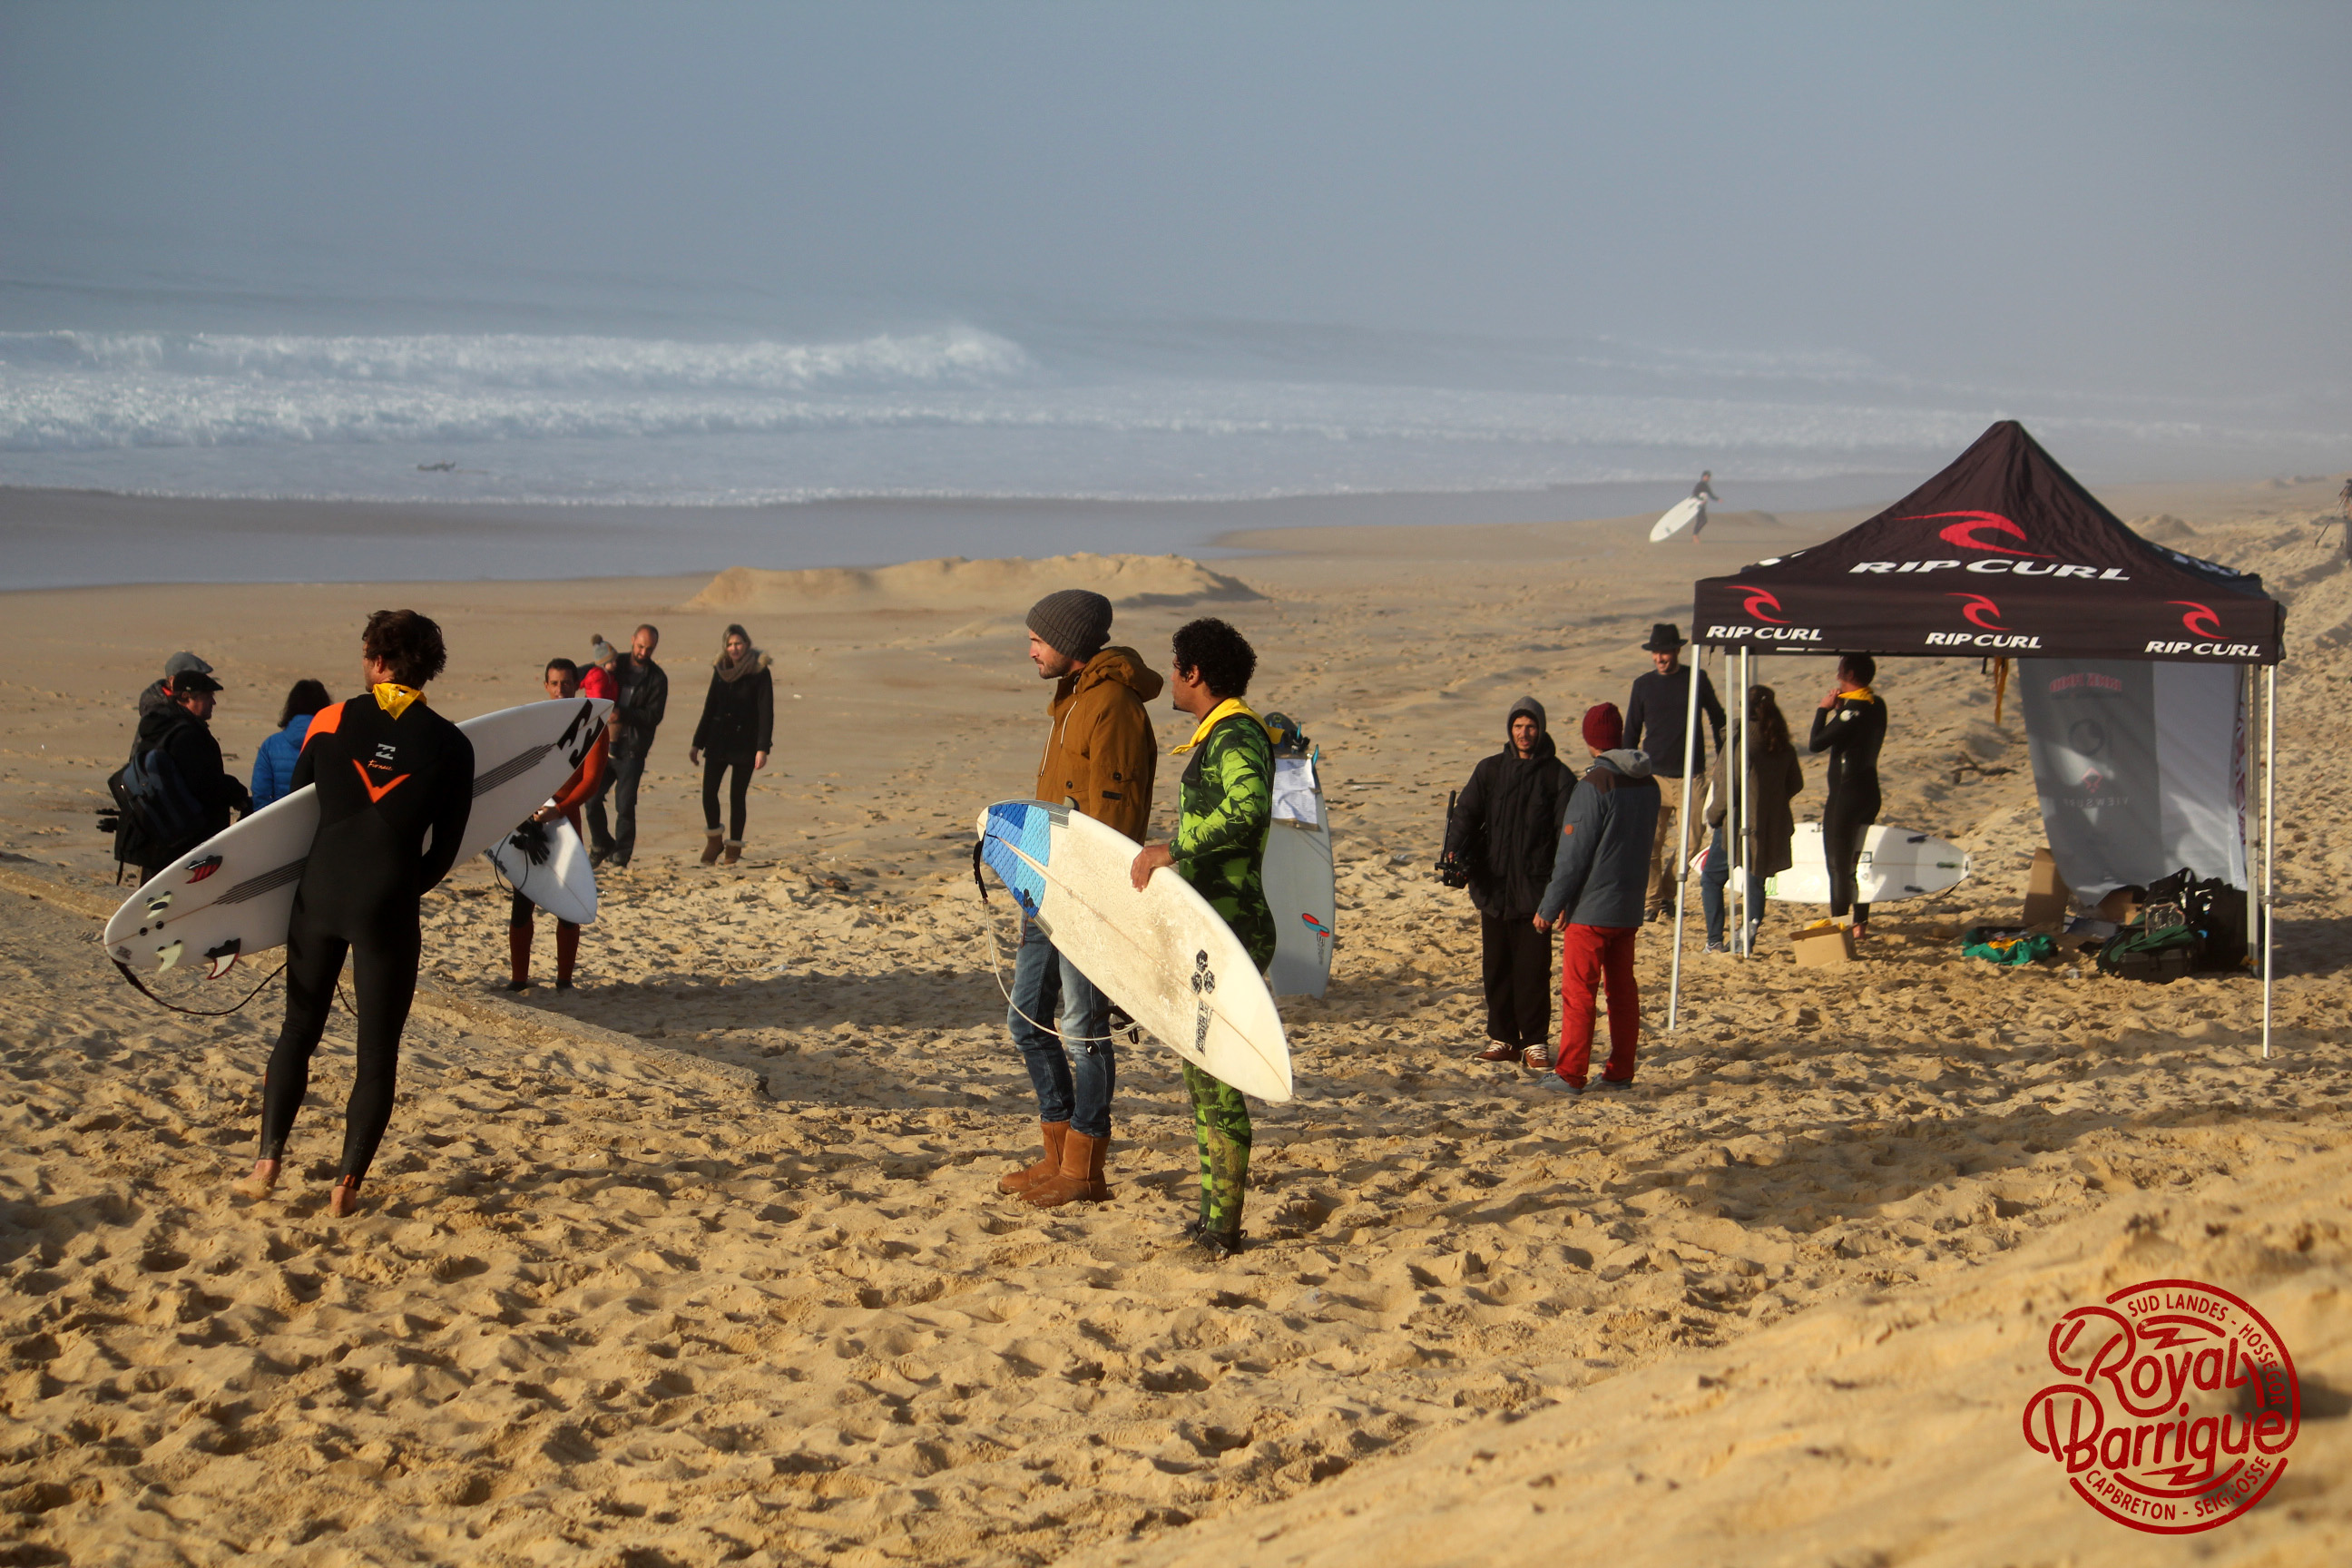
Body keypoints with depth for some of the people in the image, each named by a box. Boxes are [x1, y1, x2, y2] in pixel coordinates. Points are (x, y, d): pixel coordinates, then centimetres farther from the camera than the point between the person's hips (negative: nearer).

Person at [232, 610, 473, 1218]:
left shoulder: (329, 723, 1)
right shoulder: (450, 744, -1)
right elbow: (446, 848, 3)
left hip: (319, 891, 2)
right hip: (389, 904, -2)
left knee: (299, 1029, 17)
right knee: (378, 1050, 7)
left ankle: (268, 1161, 10)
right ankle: (347, 1185, 4)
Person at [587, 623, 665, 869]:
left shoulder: (657, 678, 0)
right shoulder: (616, 664, 9)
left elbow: (654, 716, -8)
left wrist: (623, 714, -22)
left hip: (632, 749, -3)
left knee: (625, 805, -7)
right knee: (592, 798, 1)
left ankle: (620, 857, 5)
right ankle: (601, 846, 22)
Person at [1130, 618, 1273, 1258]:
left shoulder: (1236, 736, -16)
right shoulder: (1217, 736, 17)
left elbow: (1250, 808, -36)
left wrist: (1172, 849, -37)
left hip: (1229, 934, -11)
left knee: (1216, 1076, -7)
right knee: (1201, 1069, 14)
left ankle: (1223, 1229, -4)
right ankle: (1214, 1216, 21)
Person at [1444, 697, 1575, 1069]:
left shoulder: (1557, 776, 2)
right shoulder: (1489, 770, 10)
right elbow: (1466, 812, 1)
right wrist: (1455, 850, -19)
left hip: (1535, 887, -3)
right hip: (1493, 885, 3)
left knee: (1533, 967, -3)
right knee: (1496, 965, 7)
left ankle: (1535, 1041, 5)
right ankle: (1502, 1038, 17)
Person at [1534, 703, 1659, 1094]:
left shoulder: (1595, 785, -17)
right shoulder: (1648, 784, 6)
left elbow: (1573, 853, -15)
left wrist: (1550, 906, -8)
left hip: (1591, 908, -7)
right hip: (1630, 907, 7)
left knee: (1578, 992, -2)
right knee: (1622, 989, 12)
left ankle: (1570, 1074, -1)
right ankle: (1620, 1072, 14)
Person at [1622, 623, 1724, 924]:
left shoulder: (1697, 680, 4)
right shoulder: (1643, 684, 6)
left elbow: (1717, 720, 16)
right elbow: (1631, 733, 12)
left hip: (1691, 777, 0)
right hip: (1654, 776, 0)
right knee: (1650, 843, -7)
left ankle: (1668, 895, 15)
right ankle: (1652, 903, 4)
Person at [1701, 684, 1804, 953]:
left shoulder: (1740, 738, -15)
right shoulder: (1783, 745, 4)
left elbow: (1730, 784, -17)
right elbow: (1796, 784, 12)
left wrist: (1714, 814, -4)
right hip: (1773, 827, 6)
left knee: (1712, 879, 7)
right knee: (1756, 882, 13)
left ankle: (1714, 941, 1)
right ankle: (1749, 938, 6)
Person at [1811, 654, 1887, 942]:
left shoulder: (1852, 710, -21)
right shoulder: (1877, 705, 6)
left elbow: (1817, 742, -21)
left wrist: (1824, 709, -9)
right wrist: (1839, 706, 6)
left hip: (1845, 795, -9)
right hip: (1869, 791, 9)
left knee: (1838, 861, -3)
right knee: (1855, 859, 17)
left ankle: (1839, 922, -3)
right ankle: (1860, 923, 21)